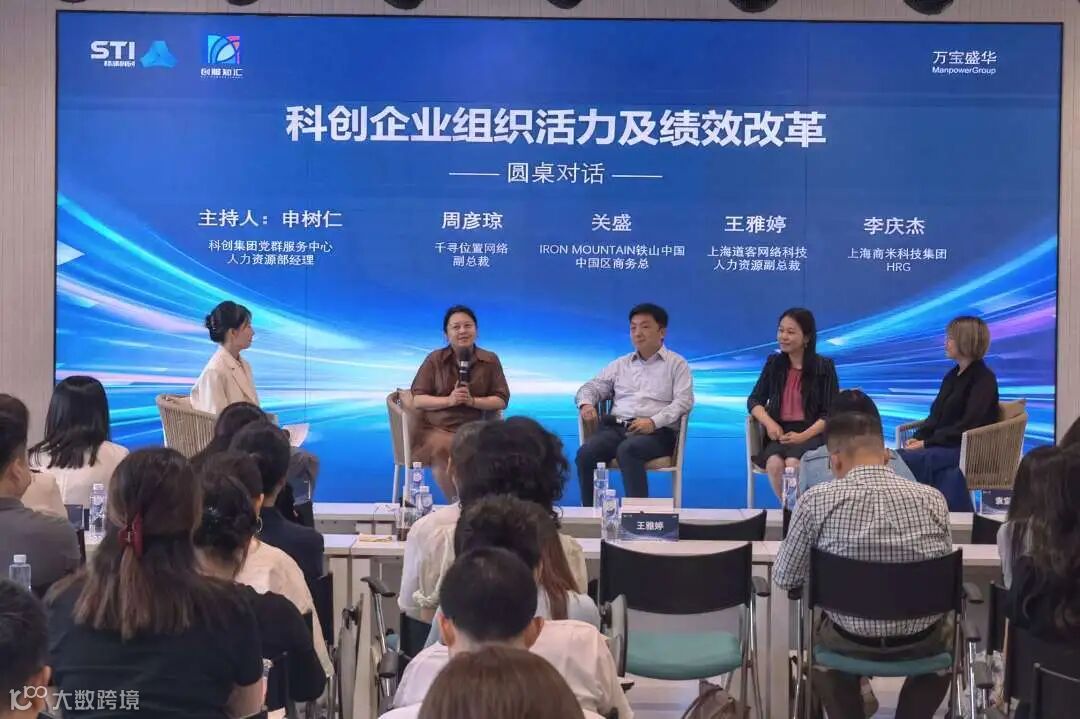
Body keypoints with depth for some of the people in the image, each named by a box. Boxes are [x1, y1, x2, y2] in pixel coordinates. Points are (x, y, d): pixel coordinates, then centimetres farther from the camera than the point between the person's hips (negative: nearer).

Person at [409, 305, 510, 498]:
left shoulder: (490, 361, 5)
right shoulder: (435, 359, 2)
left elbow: (502, 400, 2)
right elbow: (417, 400, -1)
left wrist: (472, 401, -14)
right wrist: (449, 400, -16)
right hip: (433, 428, -1)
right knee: (443, 450, -35)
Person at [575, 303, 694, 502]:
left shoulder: (677, 364, 10)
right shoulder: (620, 364, 24)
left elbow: (683, 401, -2)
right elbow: (593, 386, 22)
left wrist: (654, 422, -18)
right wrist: (586, 403, -3)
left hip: (657, 432, -4)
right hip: (615, 427, 4)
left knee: (628, 450, -38)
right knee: (586, 453, -28)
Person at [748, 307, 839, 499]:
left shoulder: (824, 366, -1)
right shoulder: (774, 364, 10)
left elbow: (830, 414, -3)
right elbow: (754, 400, 13)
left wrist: (803, 436, -17)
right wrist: (769, 423, -8)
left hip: (812, 433, -3)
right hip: (780, 432, 3)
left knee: (793, 464, -33)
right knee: (774, 463, -30)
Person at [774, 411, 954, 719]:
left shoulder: (816, 501, -15)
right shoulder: (932, 498, -7)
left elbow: (785, 578, -4)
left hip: (852, 642, -1)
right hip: (923, 641, 2)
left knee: (819, 632, 35)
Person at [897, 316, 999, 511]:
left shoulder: (984, 378, -6)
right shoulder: (953, 375, 19)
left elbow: (968, 425, -15)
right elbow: (936, 415, 17)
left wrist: (927, 443, -18)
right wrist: (918, 438, -3)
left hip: (970, 450, -7)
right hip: (942, 445, 7)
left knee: (902, 459, -28)